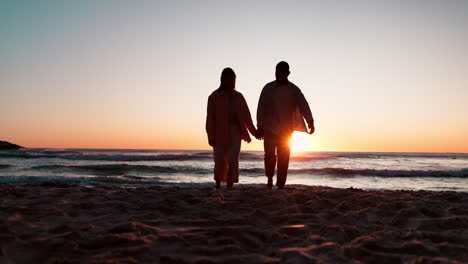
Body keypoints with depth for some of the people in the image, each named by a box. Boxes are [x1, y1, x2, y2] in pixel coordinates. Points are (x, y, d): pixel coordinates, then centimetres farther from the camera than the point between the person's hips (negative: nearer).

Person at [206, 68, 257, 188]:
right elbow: (210, 118, -3)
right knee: (220, 161, 5)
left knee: (233, 160, -9)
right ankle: (218, 184, 27)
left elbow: (246, 116, 13)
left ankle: (230, 185, -5)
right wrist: (211, 136, -9)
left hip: (235, 132, 2)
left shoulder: (238, 96, 10)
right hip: (220, 134, -2)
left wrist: (254, 132, 10)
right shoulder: (214, 97, 0)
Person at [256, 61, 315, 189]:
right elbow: (261, 108, 4)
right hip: (269, 128, -1)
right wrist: (260, 126, -2)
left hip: (286, 130, 1)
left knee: (283, 157, 1)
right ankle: (269, 178, 16)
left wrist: (310, 122, -24)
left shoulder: (294, 90, 4)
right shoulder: (268, 88, 4)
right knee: (269, 155, -9)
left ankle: (280, 185, 10)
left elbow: (303, 105, -9)